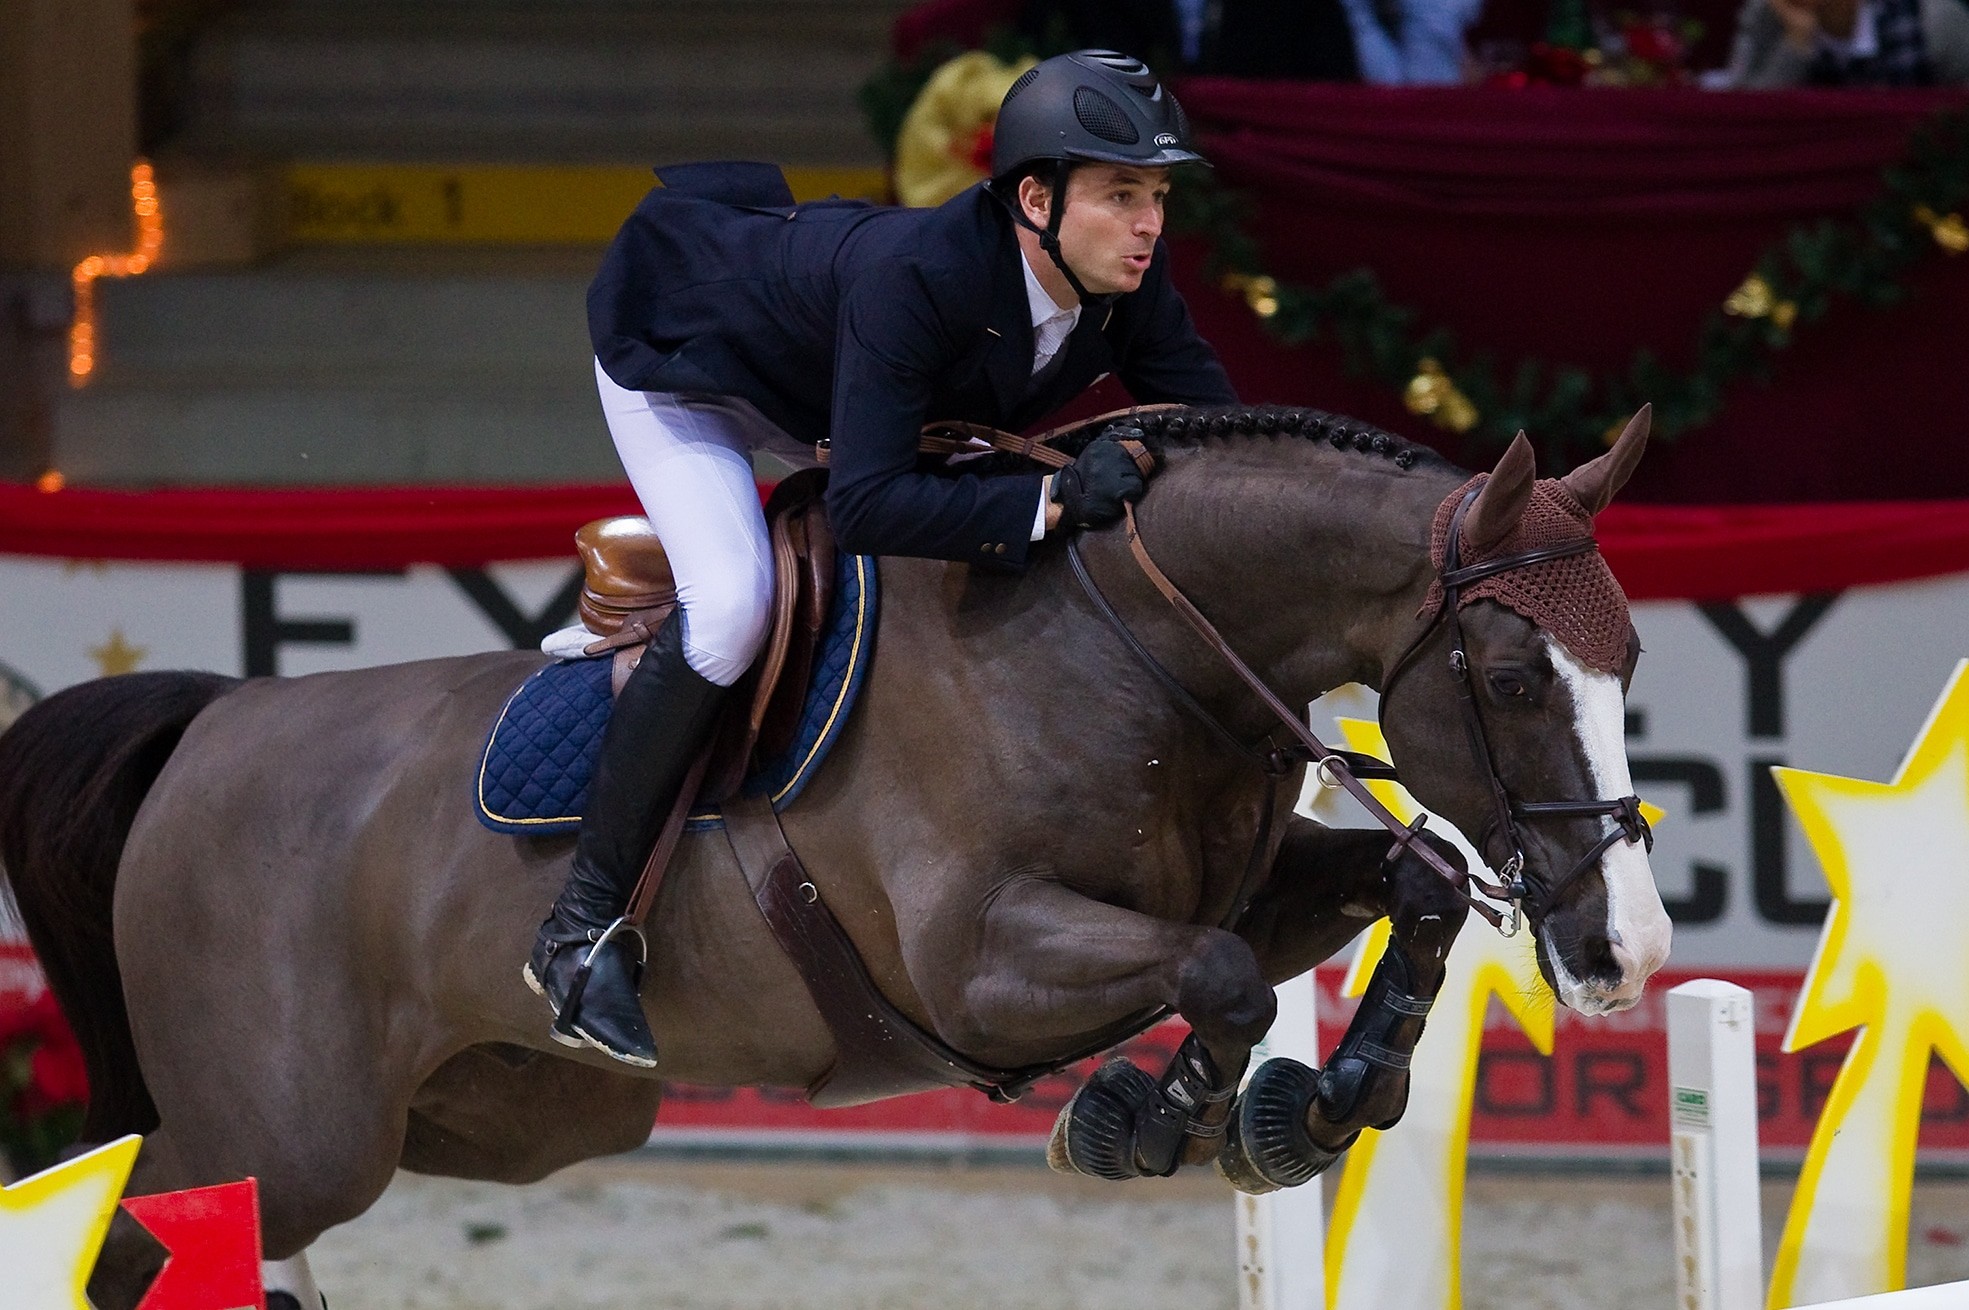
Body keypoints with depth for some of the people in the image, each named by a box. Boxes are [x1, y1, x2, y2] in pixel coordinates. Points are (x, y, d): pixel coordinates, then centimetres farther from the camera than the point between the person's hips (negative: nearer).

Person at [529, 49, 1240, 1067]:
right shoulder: (915, 276, -44)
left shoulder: (1129, 280, -23)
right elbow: (865, 506, -48)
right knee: (729, 602, -26)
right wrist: (1048, 502, -55)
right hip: (680, 358, -8)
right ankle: (583, 927, -18)